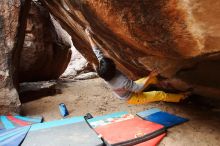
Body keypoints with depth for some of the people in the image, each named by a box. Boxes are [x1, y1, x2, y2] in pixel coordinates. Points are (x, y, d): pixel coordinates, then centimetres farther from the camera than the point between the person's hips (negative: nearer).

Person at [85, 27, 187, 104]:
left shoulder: (103, 70, -26)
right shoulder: (123, 81, -45)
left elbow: (97, 51, -16)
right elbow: (138, 88, -30)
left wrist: (89, 36, -9)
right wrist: (150, 76, -23)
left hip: (129, 89, 7)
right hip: (132, 98, -7)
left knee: (152, 79, 15)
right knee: (160, 95, 1)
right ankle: (181, 97, 23)